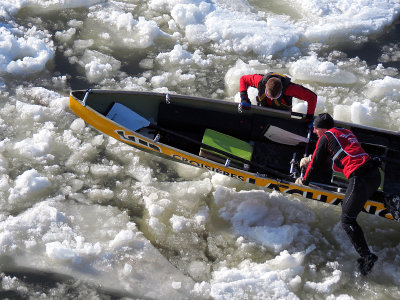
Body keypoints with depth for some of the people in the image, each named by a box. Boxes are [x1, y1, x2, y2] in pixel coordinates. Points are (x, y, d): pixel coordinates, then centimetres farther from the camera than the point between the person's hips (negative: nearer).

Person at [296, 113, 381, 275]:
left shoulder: (326, 137, 5)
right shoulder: (345, 132, 26)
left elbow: (316, 162, 11)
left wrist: (304, 180, 28)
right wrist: (310, 159, 54)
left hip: (360, 177, -8)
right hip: (375, 174, 8)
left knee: (347, 220, -4)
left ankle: (366, 256, -11)